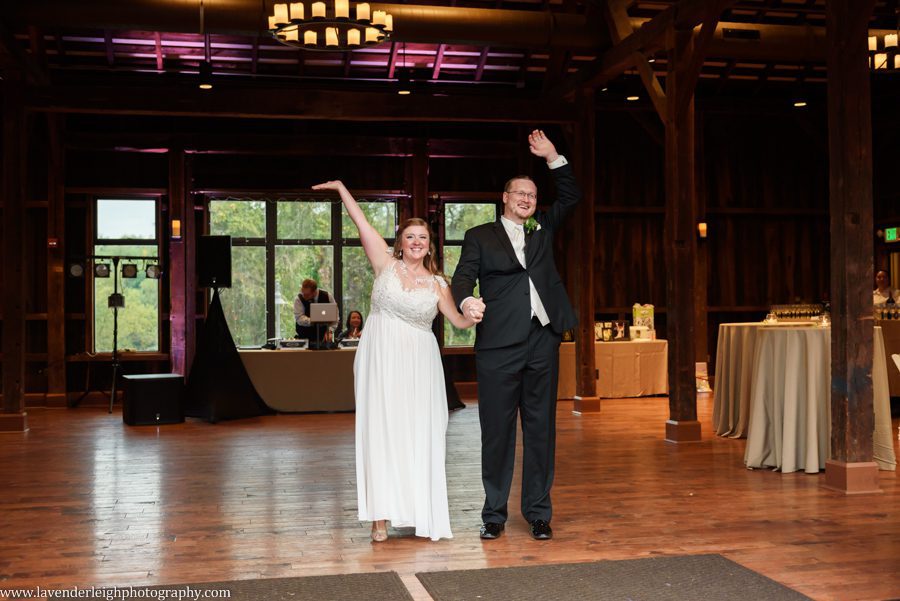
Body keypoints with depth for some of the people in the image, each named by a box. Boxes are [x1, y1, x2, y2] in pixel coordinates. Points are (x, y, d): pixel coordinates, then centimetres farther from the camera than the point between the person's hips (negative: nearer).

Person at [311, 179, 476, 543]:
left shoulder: (437, 283, 9)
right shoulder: (386, 264, 4)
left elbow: (459, 320, 9)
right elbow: (361, 222, 2)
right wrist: (341, 187, 1)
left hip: (418, 364, 2)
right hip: (381, 359, -2)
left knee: (420, 434, 2)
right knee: (381, 431, -4)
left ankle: (420, 513, 12)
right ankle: (381, 517, -2)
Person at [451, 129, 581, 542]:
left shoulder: (543, 230, 19)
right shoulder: (480, 237, 9)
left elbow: (571, 197, 19)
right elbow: (463, 276, -4)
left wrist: (552, 157, 10)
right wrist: (466, 301, -26)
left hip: (543, 342, 3)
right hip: (499, 346, -3)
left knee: (541, 429, 6)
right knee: (497, 431, 1)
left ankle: (538, 512, 14)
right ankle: (494, 514, 11)